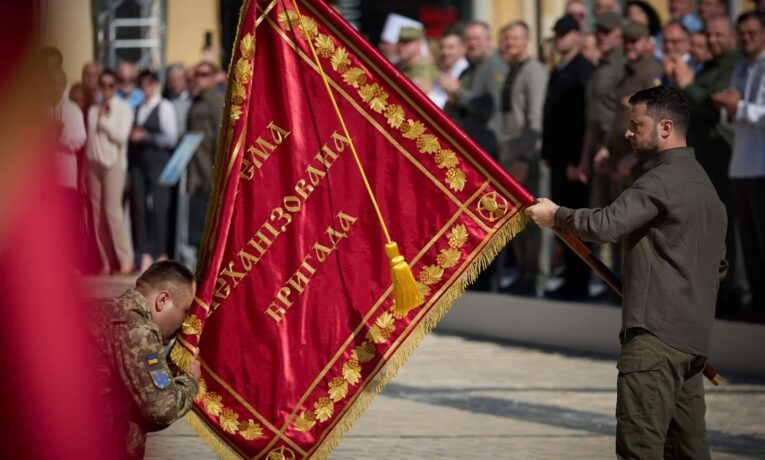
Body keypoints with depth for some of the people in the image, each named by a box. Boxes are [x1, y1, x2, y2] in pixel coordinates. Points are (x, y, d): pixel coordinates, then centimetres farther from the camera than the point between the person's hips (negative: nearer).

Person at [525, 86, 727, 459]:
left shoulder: (662, 181, -11)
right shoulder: (703, 183, 21)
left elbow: (606, 224, -22)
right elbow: (718, 264, 28)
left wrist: (556, 215, -7)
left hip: (656, 334, -10)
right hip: (692, 336, 10)